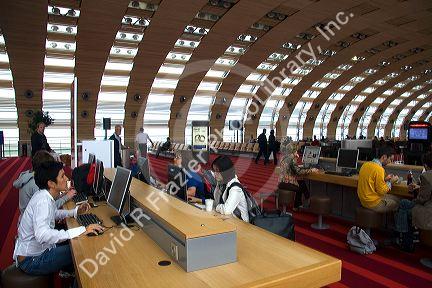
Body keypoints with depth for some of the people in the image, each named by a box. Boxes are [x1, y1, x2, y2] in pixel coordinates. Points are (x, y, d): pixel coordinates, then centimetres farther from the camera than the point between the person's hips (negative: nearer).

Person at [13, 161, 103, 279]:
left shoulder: (44, 195, 1)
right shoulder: (43, 200, -28)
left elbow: (53, 214, 22)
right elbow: (42, 235, -43)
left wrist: (75, 211, 6)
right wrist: (82, 230, -44)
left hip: (37, 250, 9)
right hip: (31, 260, -9)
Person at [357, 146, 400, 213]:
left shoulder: (366, 164, 3)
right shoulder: (379, 169, -22)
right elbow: (382, 191, -18)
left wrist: (385, 179, 11)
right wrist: (390, 182, -4)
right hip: (373, 203, -8)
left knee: (396, 198, 20)